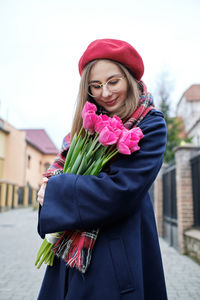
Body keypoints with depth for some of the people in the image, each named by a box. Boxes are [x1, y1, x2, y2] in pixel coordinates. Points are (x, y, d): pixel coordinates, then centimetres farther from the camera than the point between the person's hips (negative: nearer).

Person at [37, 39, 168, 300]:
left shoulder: (150, 125, -11)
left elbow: (121, 191, -21)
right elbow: (64, 160, 11)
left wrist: (55, 193, -14)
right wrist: (54, 179, -13)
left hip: (118, 249, -5)